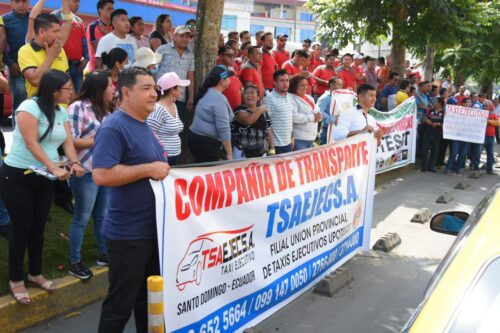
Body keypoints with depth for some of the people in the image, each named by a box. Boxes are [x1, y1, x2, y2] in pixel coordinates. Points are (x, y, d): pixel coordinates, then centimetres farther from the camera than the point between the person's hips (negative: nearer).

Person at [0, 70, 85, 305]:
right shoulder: (30, 107, -16)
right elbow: (31, 144, -23)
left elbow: (68, 141, -1)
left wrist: (74, 163, -20)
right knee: (22, 229, 1)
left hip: (44, 178, 6)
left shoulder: (62, 112, 6)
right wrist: (54, 168, -31)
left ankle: (35, 274, 30)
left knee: (38, 228, 13)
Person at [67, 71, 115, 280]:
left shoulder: (105, 109, 12)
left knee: (102, 216, 17)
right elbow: (71, 141, -18)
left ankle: (104, 254, 31)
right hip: (86, 173, -8)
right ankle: (74, 262, 15)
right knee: (82, 218, 2)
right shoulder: (78, 107, -12)